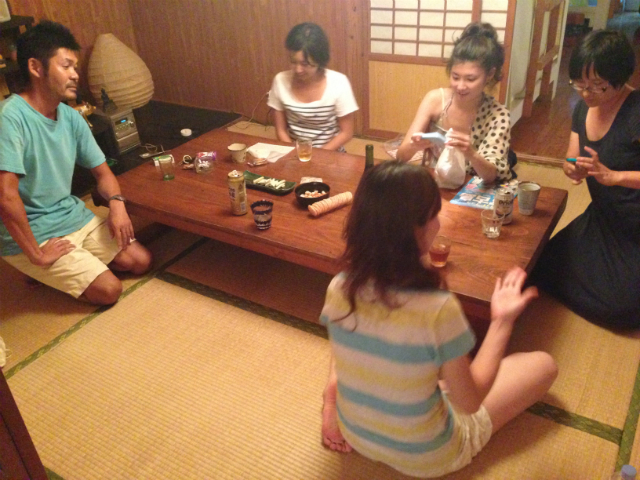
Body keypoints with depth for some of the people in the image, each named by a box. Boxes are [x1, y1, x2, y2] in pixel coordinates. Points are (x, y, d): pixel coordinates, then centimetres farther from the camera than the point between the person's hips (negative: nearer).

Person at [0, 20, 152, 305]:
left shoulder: (70, 117, 0)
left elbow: (101, 171, 11)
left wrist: (116, 202, -10)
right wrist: (37, 255, -23)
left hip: (74, 217, 7)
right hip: (31, 235, -7)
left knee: (141, 261, 1)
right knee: (108, 290, -14)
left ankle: (74, 266, 15)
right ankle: (41, 270, 9)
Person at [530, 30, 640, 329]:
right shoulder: (584, 107, 0)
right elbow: (574, 158, 7)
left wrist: (613, 176, -34)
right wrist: (573, 168, -15)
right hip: (602, 218, 8)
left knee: (616, 307, -8)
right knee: (547, 268, 6)